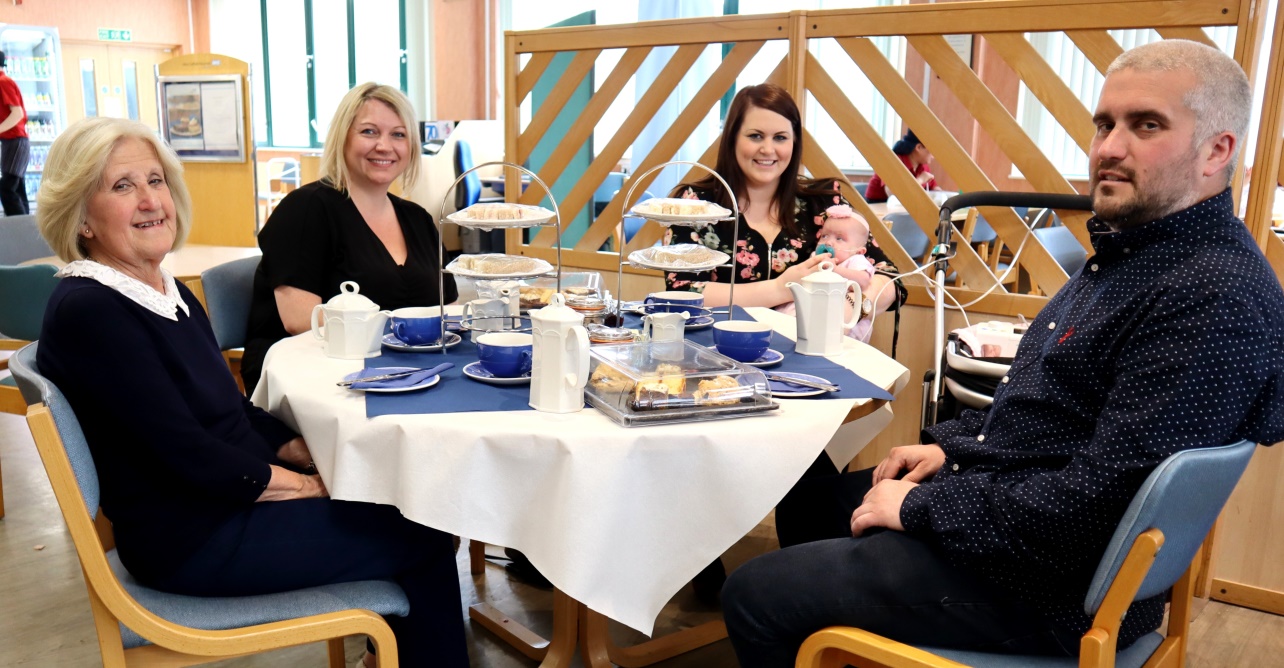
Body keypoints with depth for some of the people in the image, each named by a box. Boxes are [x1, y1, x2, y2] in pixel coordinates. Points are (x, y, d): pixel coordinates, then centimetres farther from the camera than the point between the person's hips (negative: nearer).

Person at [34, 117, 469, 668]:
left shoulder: (169, 292, 9)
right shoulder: (87, 311, -19)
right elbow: (188, 455, -22)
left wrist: (303, 451, -1)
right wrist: (311, 483, -13)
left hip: (233, 494, 8)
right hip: (189, 540, -8)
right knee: (421, 537, -7)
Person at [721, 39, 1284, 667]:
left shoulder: (1218, 297, -25)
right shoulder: (1129, 249, 10)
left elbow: (1099, 502, -30)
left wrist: (920, 505, -20)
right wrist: (952, 445, 6)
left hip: (1051, 589, -10)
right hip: (993, 493, 10)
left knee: (754, 595, -9)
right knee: (805, 498, 22)